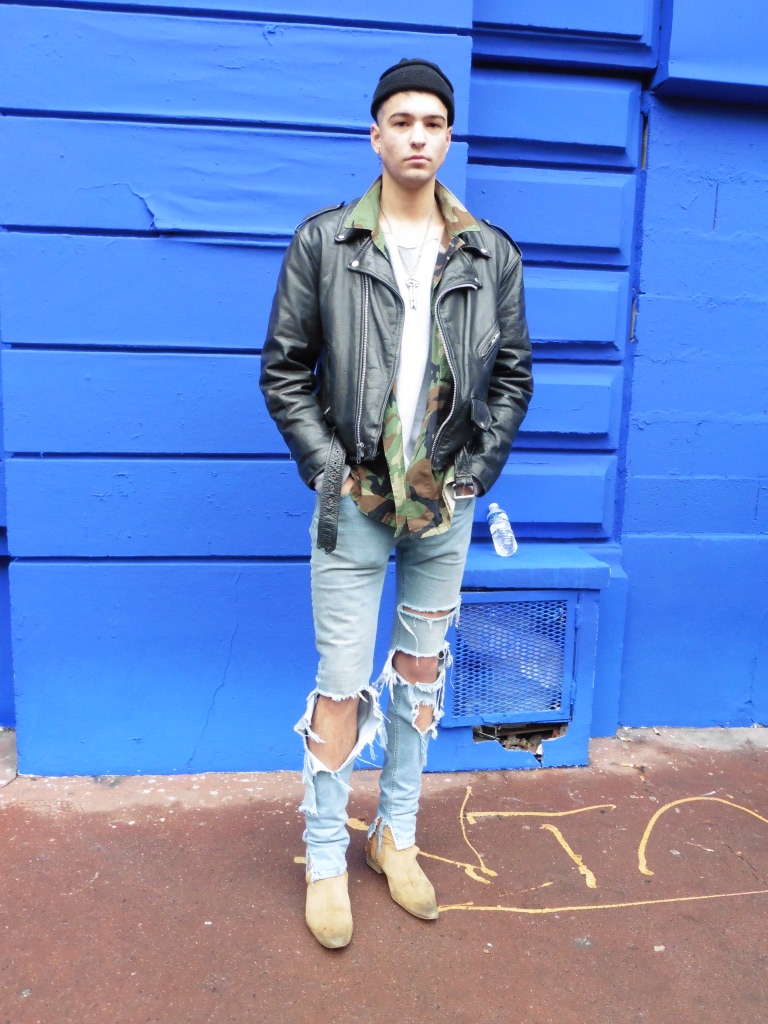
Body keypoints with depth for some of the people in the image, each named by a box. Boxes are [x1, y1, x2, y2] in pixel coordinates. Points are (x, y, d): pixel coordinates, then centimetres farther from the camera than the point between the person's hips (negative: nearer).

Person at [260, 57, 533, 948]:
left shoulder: (491, 254, 3)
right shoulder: (323, 242, -3)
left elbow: (513, 373, 9)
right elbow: (283, 370, -1)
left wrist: (481, 467, -1)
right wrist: (327, 469, -8)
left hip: (446, 507, 3)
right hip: (357, 503, -2)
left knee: (422, 672, 14)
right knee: (342, 686, 3)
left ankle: (397, 837, 35)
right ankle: (326, 860, 24)